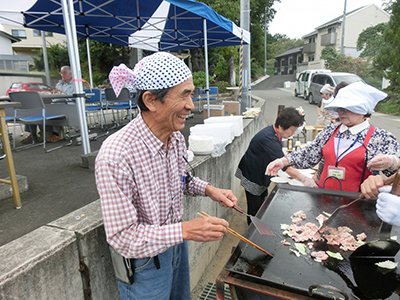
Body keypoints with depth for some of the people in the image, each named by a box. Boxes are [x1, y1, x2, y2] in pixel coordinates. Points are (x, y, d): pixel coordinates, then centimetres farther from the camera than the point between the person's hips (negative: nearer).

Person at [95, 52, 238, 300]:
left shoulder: (176, 136, -9)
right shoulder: (115, 157, -34)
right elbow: (122, 237, -29)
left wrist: (208, 190, -8)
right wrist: (185, 231, -33)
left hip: (175, 242, 7)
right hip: (144, 263, -7)